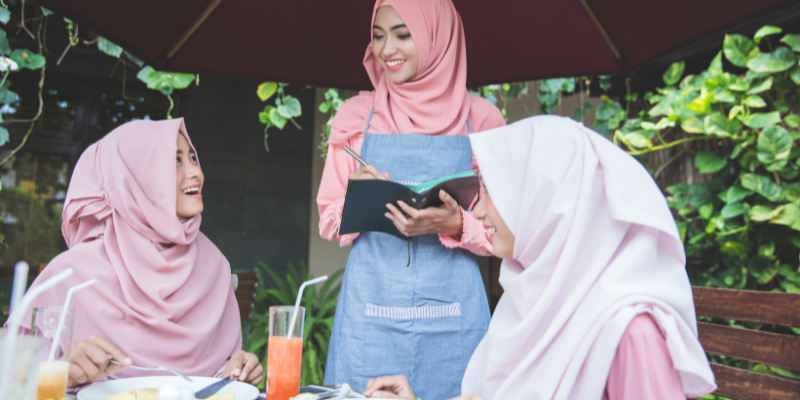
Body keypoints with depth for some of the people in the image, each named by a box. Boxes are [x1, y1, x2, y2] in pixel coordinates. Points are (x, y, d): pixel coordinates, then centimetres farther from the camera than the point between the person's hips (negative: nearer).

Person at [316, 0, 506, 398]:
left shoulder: (480, 118, 3)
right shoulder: (356, 114, 7)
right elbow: (329, 222, 10)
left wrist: (455, 225, -16)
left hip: (451, 310, 0)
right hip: (369, 306, 1)